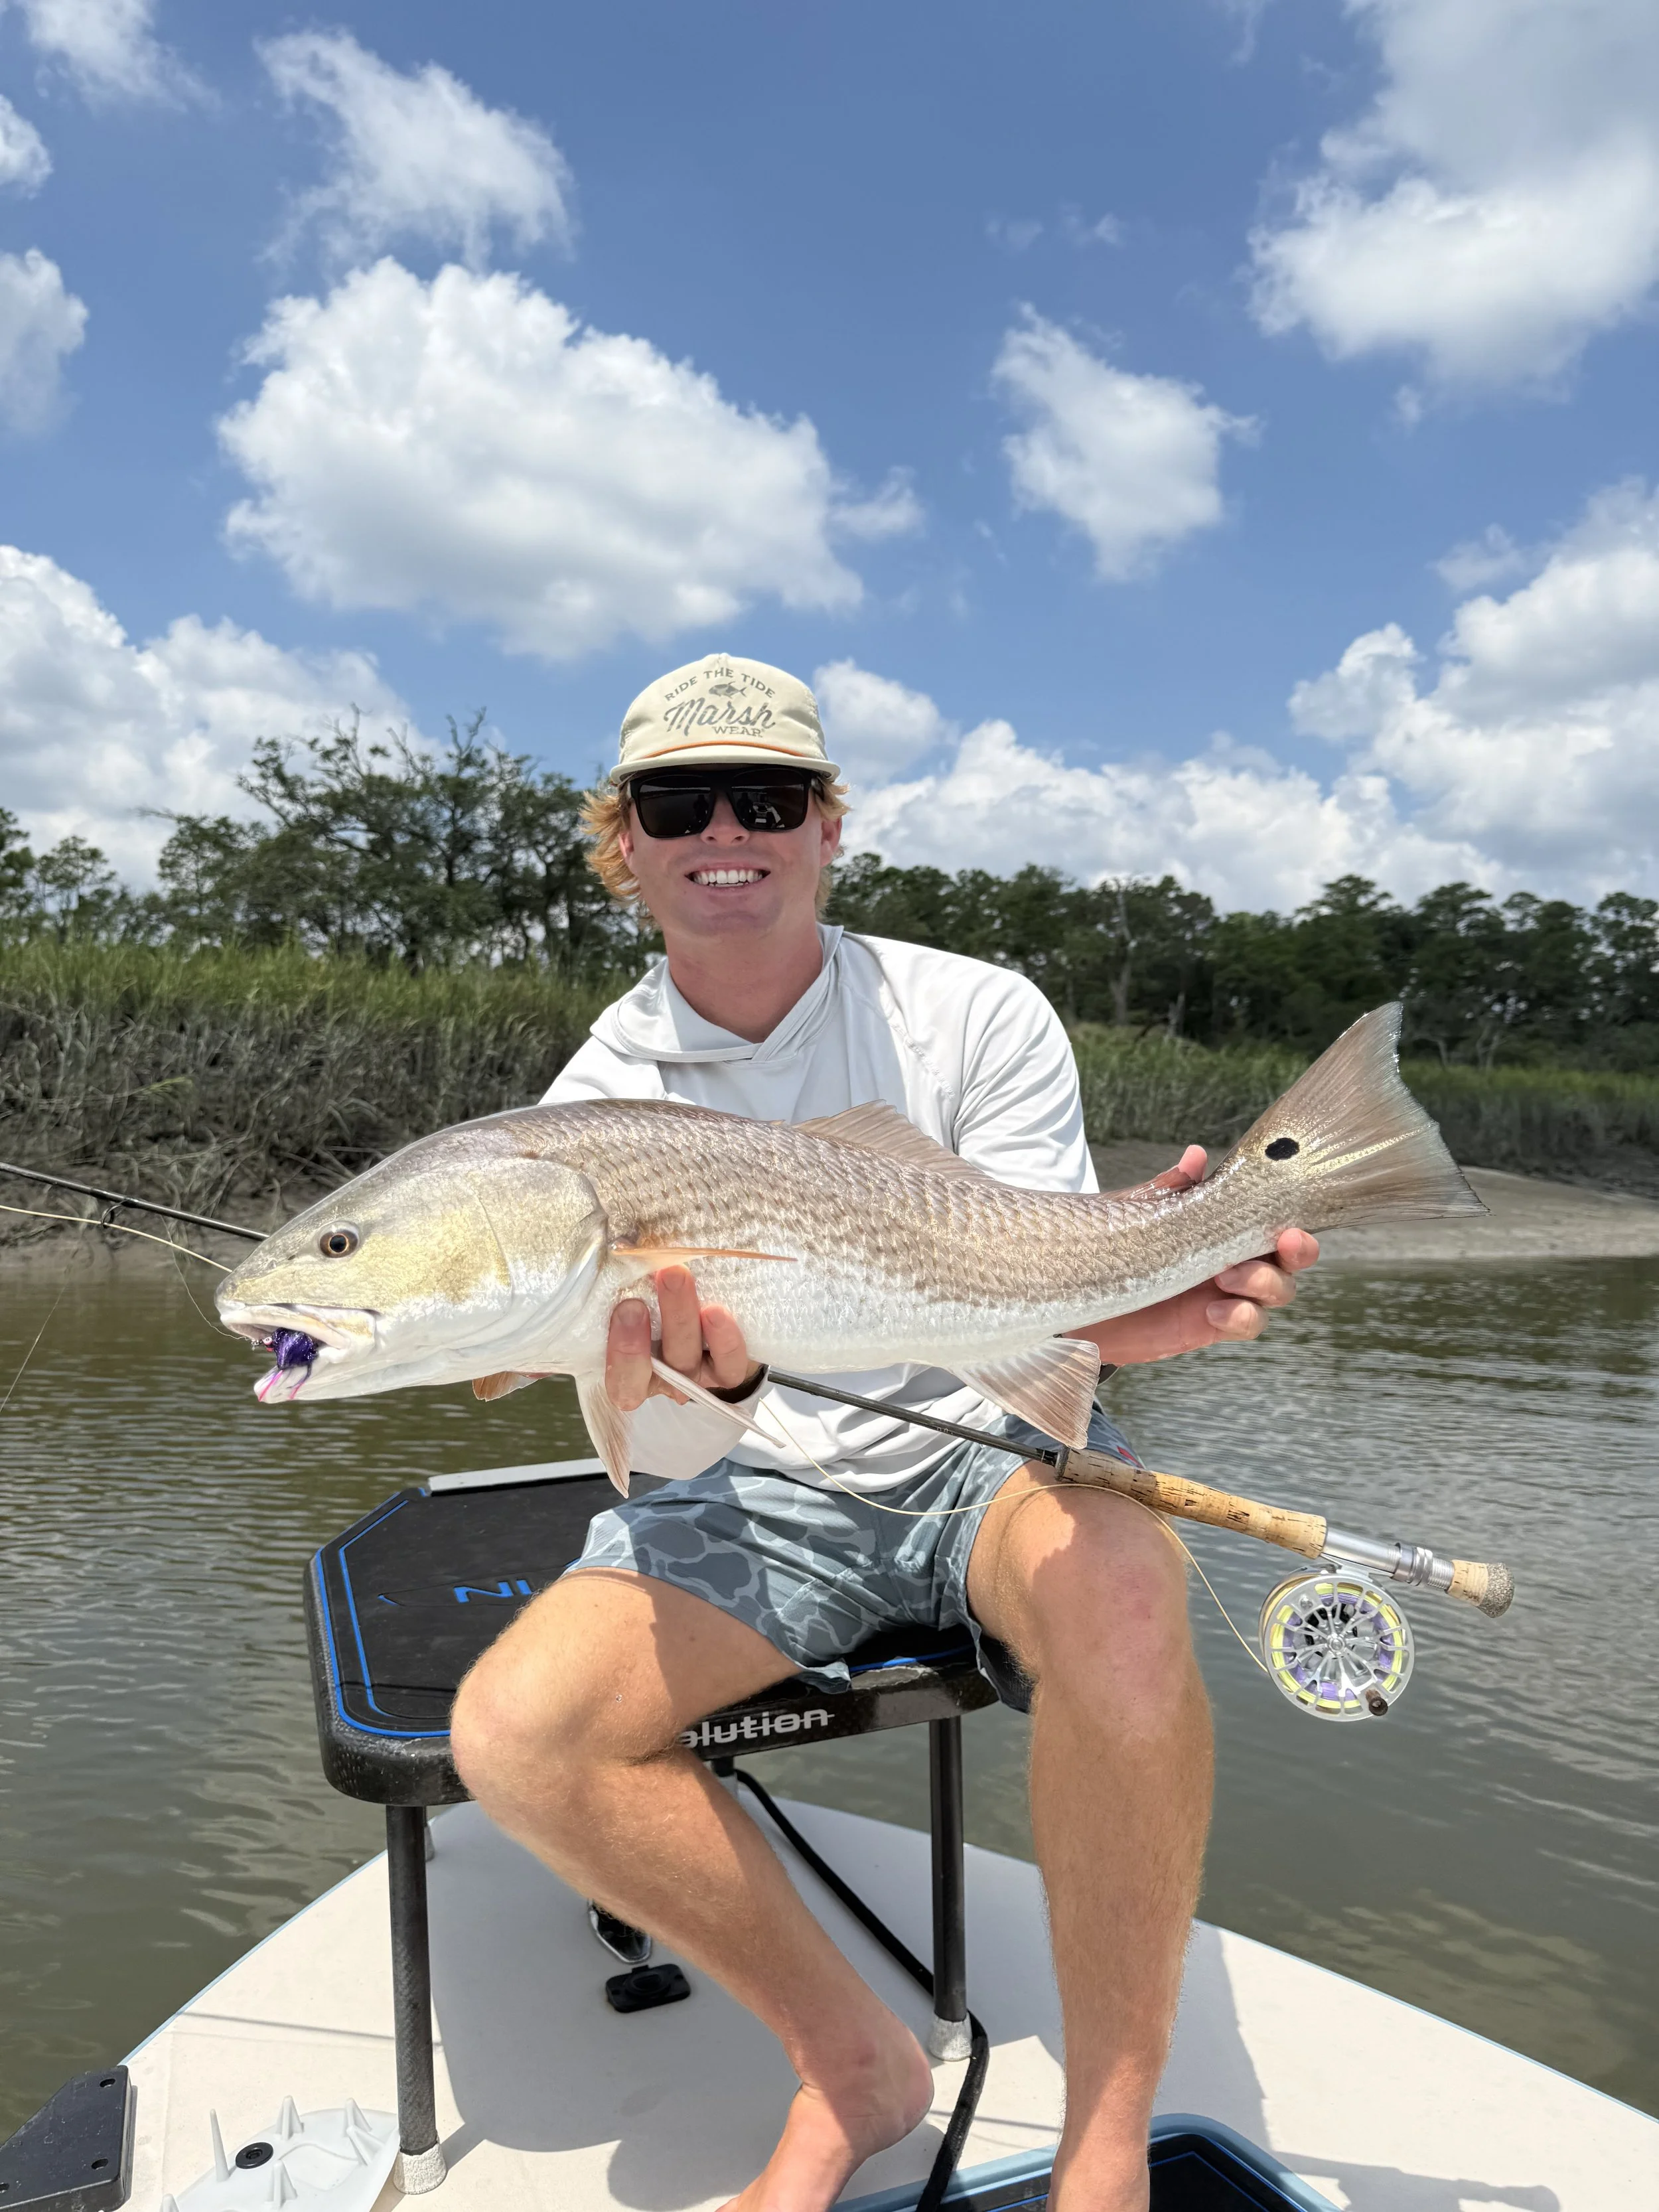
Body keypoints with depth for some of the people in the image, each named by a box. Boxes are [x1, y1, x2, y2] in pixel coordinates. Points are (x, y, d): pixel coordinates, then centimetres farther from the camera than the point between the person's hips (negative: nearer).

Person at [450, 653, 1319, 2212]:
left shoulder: (977, 1016, -7)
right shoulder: (597, 1103, -5)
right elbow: (665, 1450, -12)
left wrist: (1122, 1308, -36)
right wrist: (702, 1386, -36)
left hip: (977, 1452, -1)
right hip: (746, 1496, 2)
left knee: (1119, 1590, -35)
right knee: (511, 1735, -21)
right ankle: (854, 2067, 1)